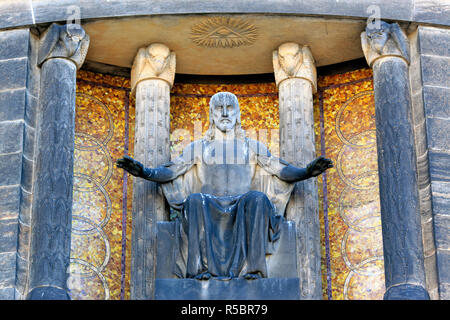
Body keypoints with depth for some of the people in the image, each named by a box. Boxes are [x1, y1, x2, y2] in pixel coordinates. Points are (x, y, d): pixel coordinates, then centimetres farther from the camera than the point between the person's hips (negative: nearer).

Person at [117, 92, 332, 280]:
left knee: (257, 198, -34)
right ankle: (201, 267, -37)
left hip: (242, 206, 0)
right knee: (195, 200, -34)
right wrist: (144, 172, -6)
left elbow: (281, 170, 11)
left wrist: (306, 172, -8)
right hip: (210, 207, 0)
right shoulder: (198, 148, 21)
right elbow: (171, 172, 12)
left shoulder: (252, 147, 21)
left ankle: (252, 266, -36)